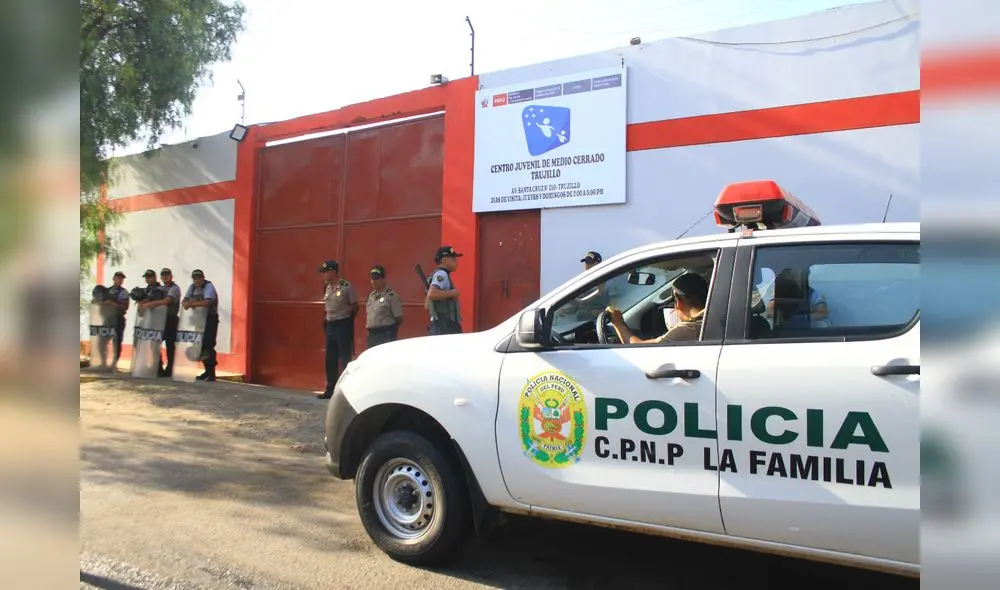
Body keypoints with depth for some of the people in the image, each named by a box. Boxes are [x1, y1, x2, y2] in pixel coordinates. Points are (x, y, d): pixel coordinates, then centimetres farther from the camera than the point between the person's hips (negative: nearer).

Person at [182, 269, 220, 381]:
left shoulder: (209, 287, -12)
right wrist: (186, 304, -19)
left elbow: (207, 302, -28)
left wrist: (192, 303, -28)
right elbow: (184, 300, 4)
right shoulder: (192, 287, 11)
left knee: (208, 345, -11)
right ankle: (207, 371, 18)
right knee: (201, 345, 8)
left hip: (210, 319, -7)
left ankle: (211, 373, -7)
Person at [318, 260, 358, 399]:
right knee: (330, 358, 13)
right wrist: (326, 319, 12)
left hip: (343, 325, -7)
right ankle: (330, 389, 23)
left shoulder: (347, 286, -13)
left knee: (345, 358, -2)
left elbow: (355, 306, -7)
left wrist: (347, 321, -2)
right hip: (330, 325, 7)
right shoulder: (327, 287, 8)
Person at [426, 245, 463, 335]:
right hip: (445, 326, -10)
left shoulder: (438, 275, 21)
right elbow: (431, 294, -28)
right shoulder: (441, 274, -9)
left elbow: (427, 305, 23)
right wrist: (452, 293, -17)